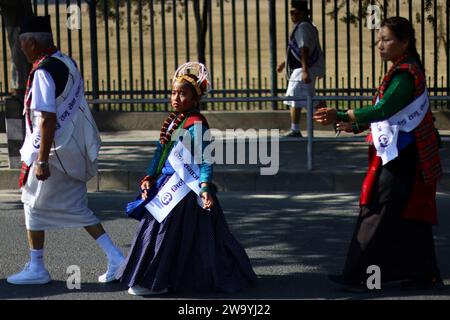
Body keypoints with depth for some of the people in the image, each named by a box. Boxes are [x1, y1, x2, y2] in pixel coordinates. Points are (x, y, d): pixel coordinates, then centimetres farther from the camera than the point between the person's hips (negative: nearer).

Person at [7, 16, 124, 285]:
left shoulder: (43, 72, -18)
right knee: (76, 207, 14)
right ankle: (115, 257, 8)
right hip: (75, 151, 8)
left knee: (35, 204, 8)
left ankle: (36, 269, 18)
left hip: (55, 152, -8)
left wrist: (42, 160, -22)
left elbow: (48, 119, -24)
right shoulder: (68, 63, 9)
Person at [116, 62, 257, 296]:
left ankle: (156, 281, 2)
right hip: (169, 185, 9)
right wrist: (150, 178, 11)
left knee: (165, 229, -7)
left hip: (186, 188, -9)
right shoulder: (174, 121, 13)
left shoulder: (196, 124, -13)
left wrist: (204, 188, -25)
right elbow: (161, 153, 18)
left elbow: (205, 160, -17)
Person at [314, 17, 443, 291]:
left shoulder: (406, 74, -17)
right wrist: (356, 125, 13)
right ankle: (425, 275, 19)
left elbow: (383, 110, -28)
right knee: (410, 217, 13)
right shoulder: (403, 70, 13)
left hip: (400, 158, -10)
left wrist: (340, 117, -32)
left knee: (378, 216, -4)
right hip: (404, 156, 10)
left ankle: (358, 276, 2)